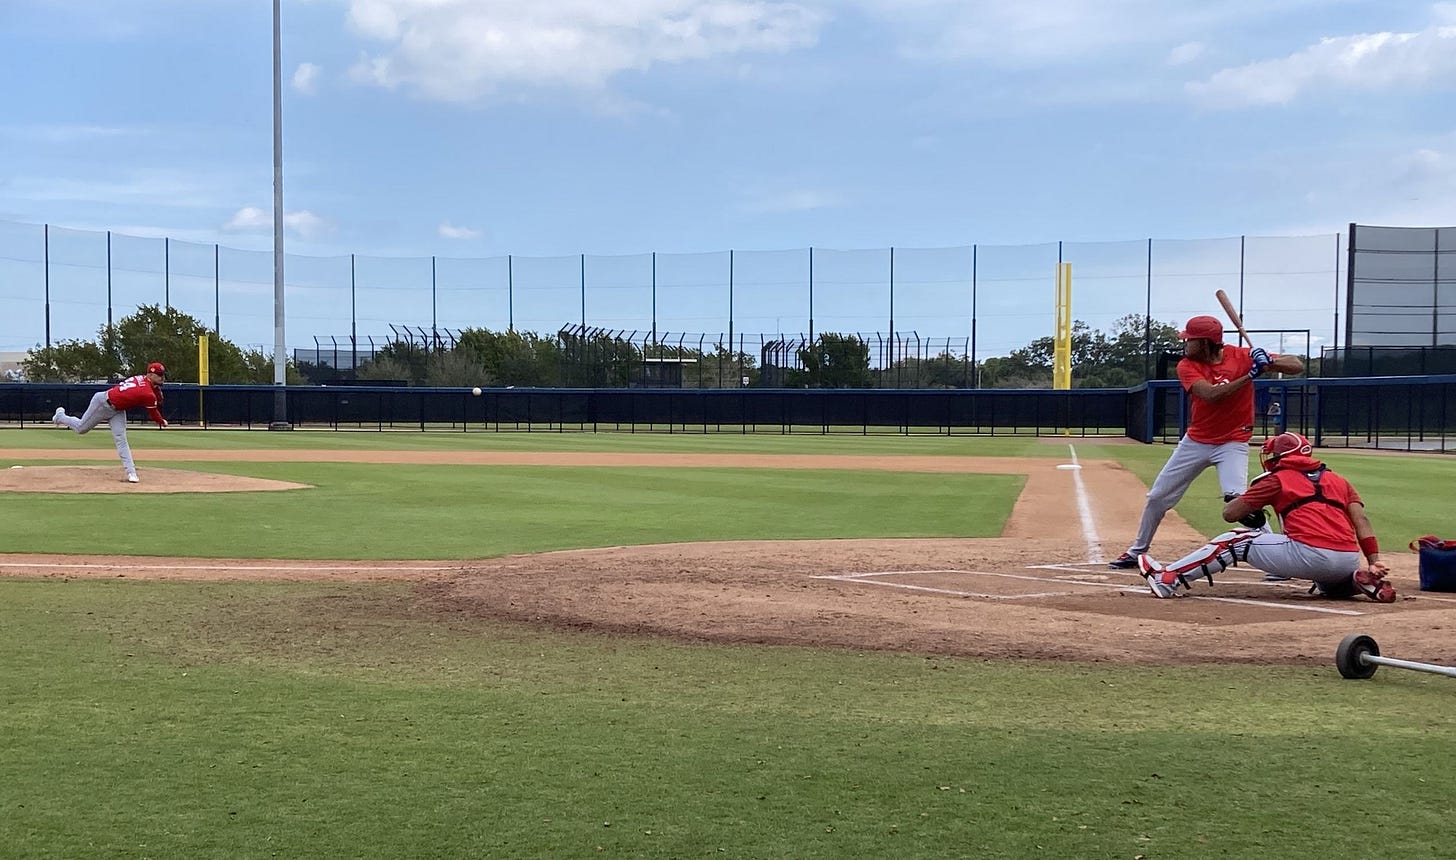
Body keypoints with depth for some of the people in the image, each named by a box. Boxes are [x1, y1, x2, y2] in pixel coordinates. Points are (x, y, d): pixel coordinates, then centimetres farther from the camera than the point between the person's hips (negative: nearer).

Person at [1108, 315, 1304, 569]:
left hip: (1233, 443, -3)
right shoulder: (1187, 366, -10)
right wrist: (1249, 375, -35)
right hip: (1195, 441, 4)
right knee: (1157, 497, 9)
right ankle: (1137, 552, 28)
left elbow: (1297, 366, -13)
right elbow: (1210, 394, -29)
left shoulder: (1242, 357, -12)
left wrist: (1269, 361, -33)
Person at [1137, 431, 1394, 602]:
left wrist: (1253, 495, 31)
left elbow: (1229, 514, 12)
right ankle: (1365, 581, 7)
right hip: (1350, 561, 6)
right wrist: (1375, 562, 2)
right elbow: (1361, 520, 9)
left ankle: (1168, 578, 9)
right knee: (1330, 584, 40)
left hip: (1310, 555, -5)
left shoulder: (1278, 479, 11)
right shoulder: (1338, 480, 24)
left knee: (1237, 541, 10)